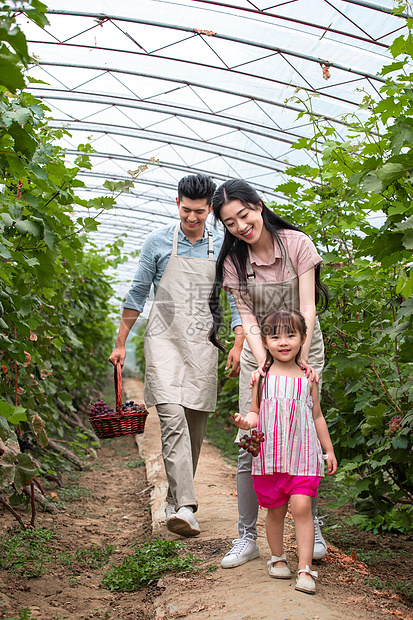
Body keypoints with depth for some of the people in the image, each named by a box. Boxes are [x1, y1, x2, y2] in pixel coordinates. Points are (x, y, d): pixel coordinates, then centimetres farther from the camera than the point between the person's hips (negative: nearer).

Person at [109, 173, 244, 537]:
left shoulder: (222, 247, 8)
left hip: (202, 344, 2)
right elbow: (138, 293, 9)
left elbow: (237, 297, 10)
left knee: (195, 426, 4)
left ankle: (176, 499, 18)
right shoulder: (158, 242, 5)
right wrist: (121, 343, 7)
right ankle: (185, 506, -22)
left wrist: (239, 344, -2)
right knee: (173, 417, -17)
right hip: (164, 339, -2)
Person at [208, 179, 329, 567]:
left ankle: (312, 529, 17)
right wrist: (265, 364, -24)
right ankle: (246, 537, 8)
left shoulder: (296, 243, -11)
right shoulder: (234, 261, -4)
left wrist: (300, 360, -24)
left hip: (303, 348, -1)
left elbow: (307, 308, -15)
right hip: (259, 353, 2)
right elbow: (247, 320, -9)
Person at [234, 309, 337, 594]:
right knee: (275, 510, 10)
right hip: (270, 454, 1)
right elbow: (255, 412, 7)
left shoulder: (307, 377, 4)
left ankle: (306, 568, -3)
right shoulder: (262, 376, 2)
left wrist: (329, 450, 13)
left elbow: (317, 416, 12)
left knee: (301, 506, -12)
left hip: (302, 455, -1)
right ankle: (278, 557, 33)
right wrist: (246, 422, -16)